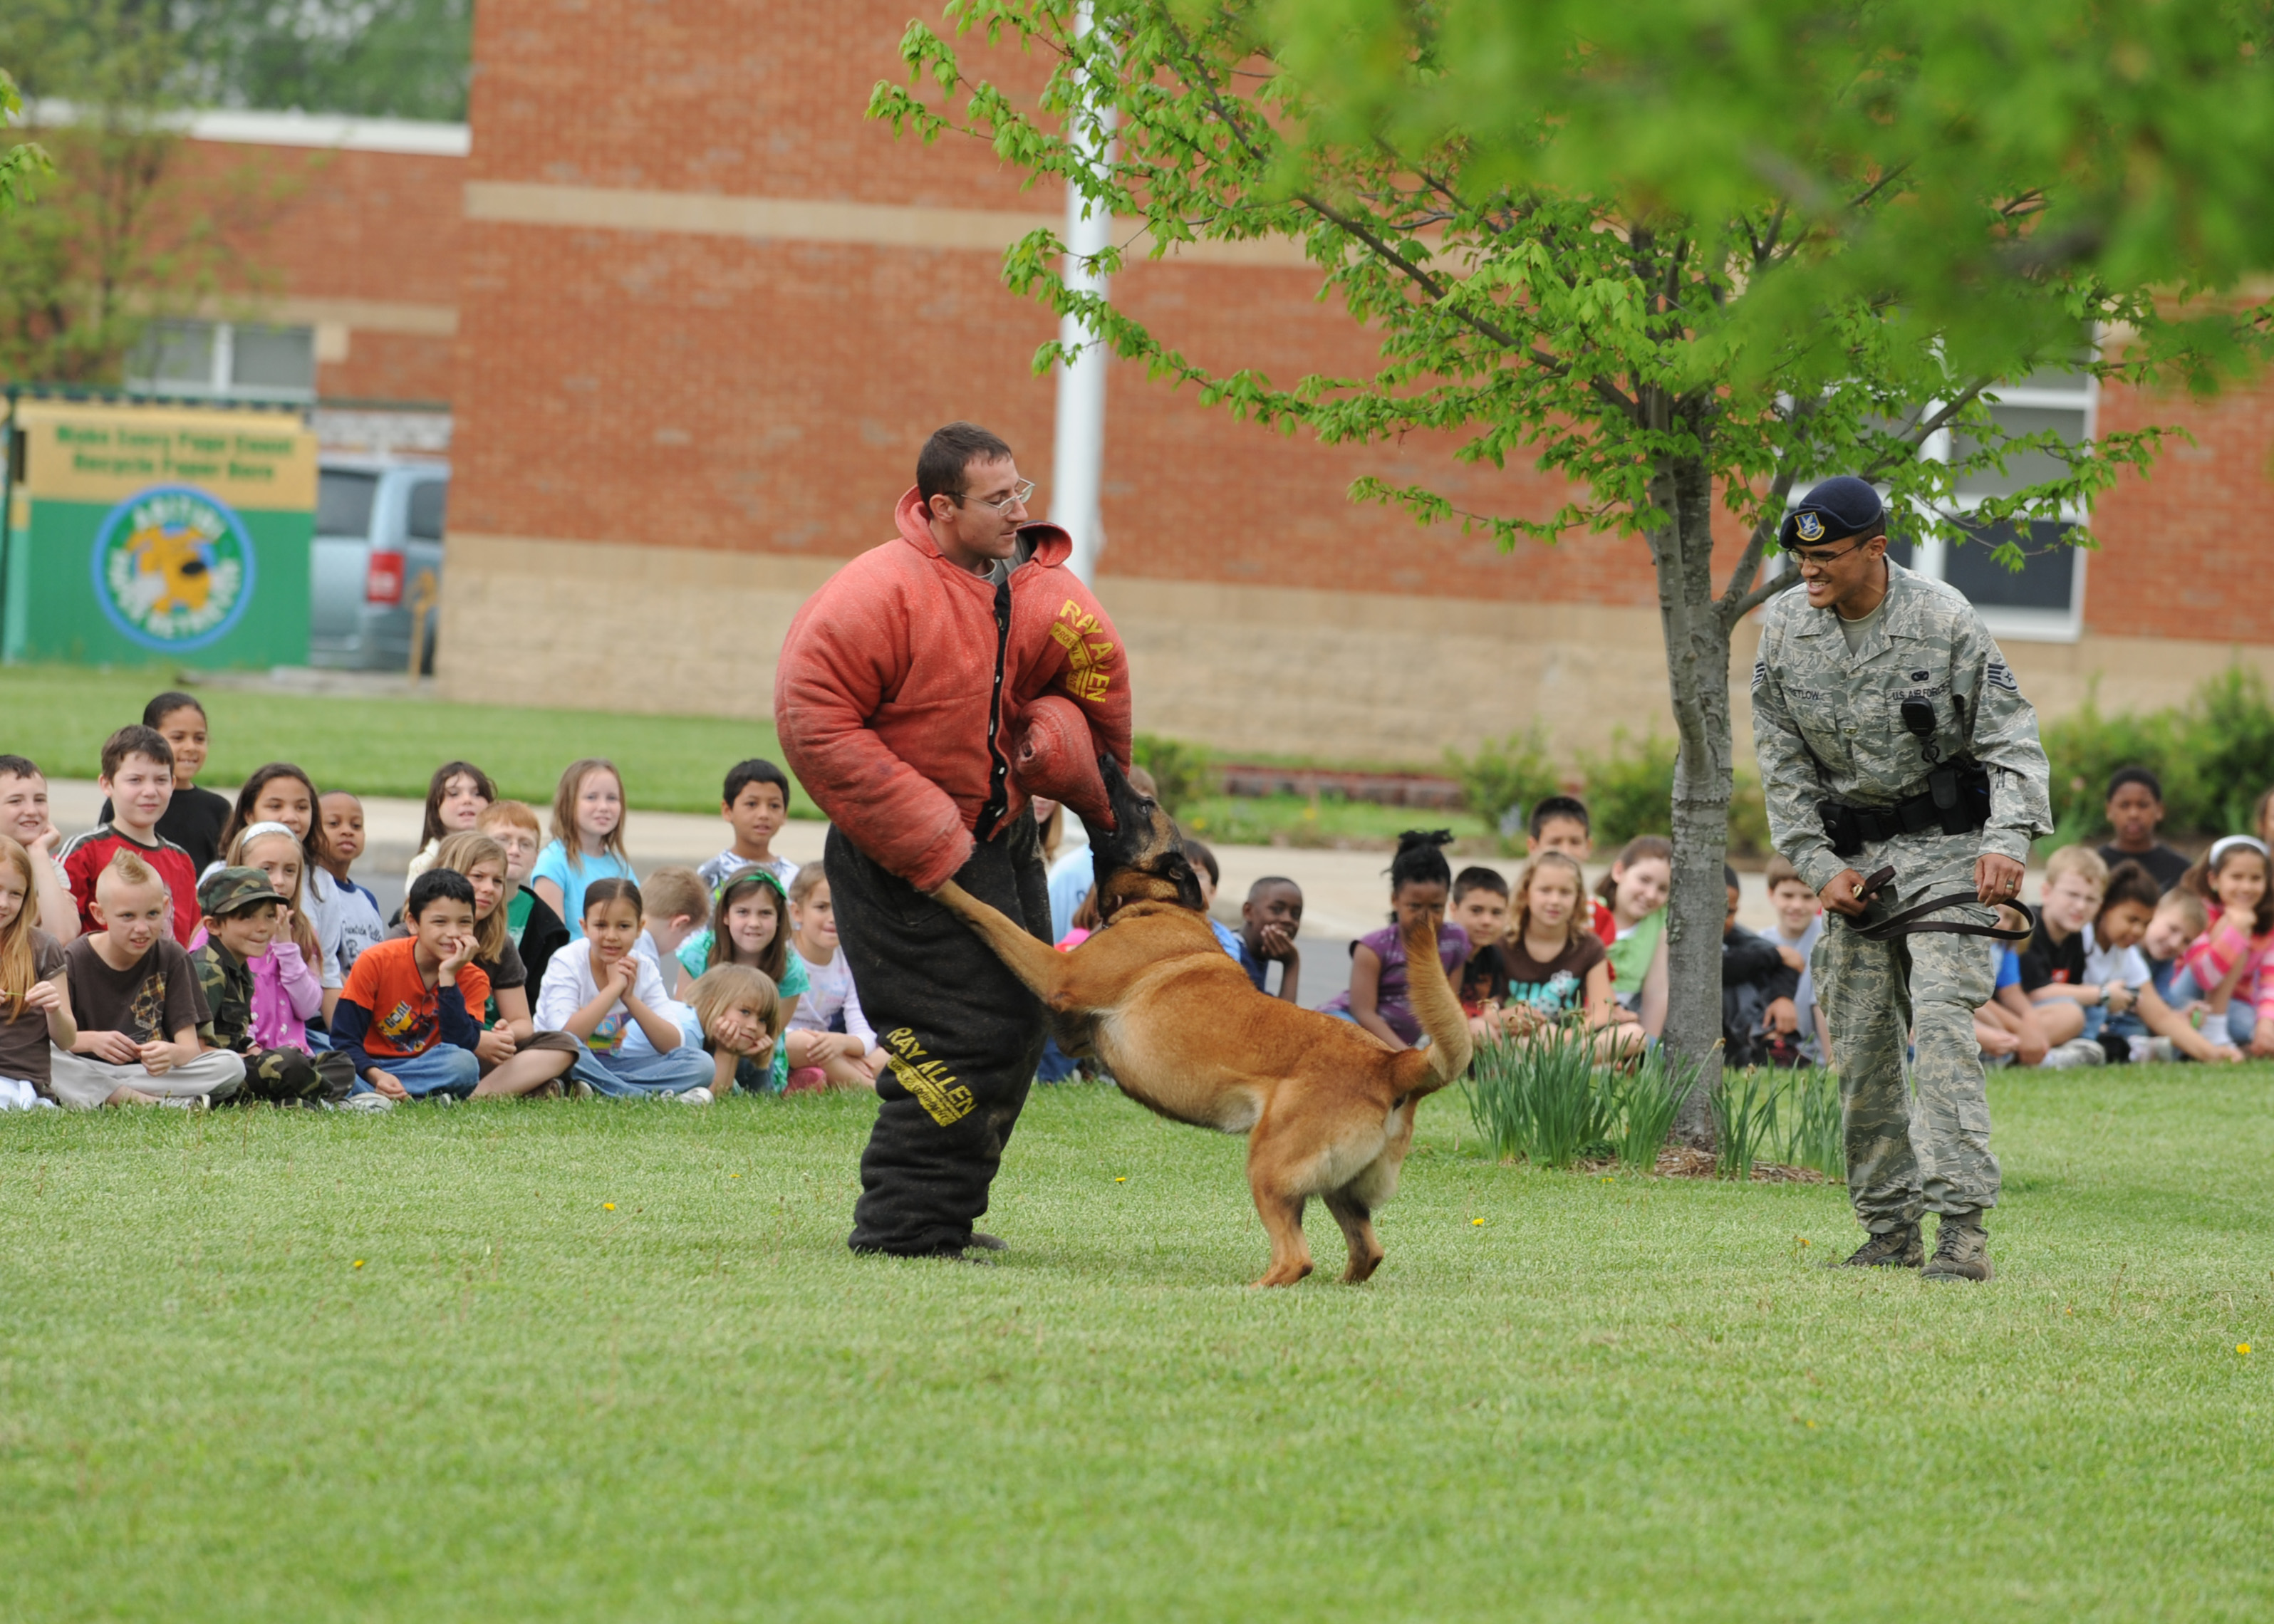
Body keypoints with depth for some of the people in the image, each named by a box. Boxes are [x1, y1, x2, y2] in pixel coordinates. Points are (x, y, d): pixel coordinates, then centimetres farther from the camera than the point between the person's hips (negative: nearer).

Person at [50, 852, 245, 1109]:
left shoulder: (171, 958, 2)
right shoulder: (74, 960, -3)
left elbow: (190, 1047, -5)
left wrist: (172, 1053, -30)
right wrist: (90, 1041, -30)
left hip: (151, 1072, 2)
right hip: (87, 1075, -2)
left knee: (232, 1067, -20)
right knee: (43, 1057, -34)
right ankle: (157, 1104, -31)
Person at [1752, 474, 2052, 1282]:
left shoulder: (1943, 619, -12)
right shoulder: (1784, 626, 0)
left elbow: (2010, 739, -9)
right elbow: (1782, 761, 7)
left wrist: (2006, 841, -24)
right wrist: (1818, 864, -2)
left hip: (1944, 843, -5)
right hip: (1853, 852, 5)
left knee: (1942, 1020, -18)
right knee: (1860, 1047, 3)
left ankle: (1962, 1224, -23)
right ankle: (1890, 1228, 13)